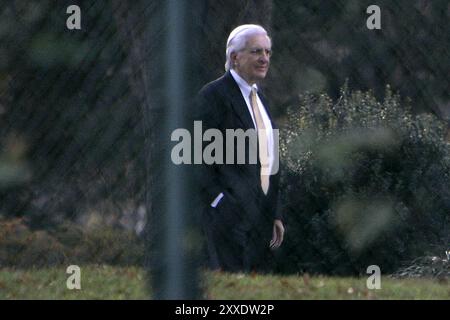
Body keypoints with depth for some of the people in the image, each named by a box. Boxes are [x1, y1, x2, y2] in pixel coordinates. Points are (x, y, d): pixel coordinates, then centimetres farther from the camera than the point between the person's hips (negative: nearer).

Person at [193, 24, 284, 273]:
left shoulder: (258, 96, 18)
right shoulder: (213, 95, -7)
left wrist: (275, 215, 15)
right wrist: (219, 204, -17)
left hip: (261, 215, 8)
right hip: (230, 215, -8)